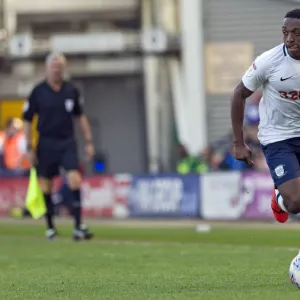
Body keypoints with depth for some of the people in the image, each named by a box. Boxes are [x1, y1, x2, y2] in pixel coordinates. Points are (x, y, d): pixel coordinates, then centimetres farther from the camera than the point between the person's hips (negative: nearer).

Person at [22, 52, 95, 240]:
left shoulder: (71, 91, 4)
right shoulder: (38, 92, -3)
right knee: (46, 186, 4)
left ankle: (78, 226, -14)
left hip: (67, 142, 1)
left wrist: (89, 141, 11)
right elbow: (27, 120, 1)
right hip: (46, 143, -1)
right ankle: (50, 227, 18)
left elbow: (81, 116, 15)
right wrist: (29, 148, -3)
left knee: (75, 180, -14)